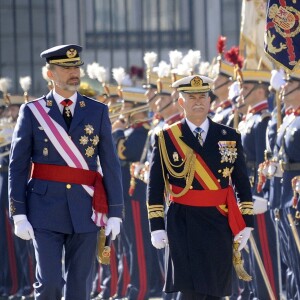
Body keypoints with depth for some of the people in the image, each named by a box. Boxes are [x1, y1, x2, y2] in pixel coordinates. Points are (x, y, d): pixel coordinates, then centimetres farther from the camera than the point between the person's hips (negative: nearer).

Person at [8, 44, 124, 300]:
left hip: (85, 211, 2)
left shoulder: (98, 112, 7)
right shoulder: (32, 112, 3)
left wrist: (115, 213, 0)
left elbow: (111, 164, 6)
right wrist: (19, 214, -6)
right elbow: (17, 166, 2)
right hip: (46, 212, -2)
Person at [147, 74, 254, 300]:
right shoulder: (166, 138, 2)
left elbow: (243, 182, 9)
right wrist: (157, 226, -3)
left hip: (219, 224, 3)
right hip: (184, 224, -2)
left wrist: (247, 222, 3)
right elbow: (155, 186, 2)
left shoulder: (230, 137, 8)